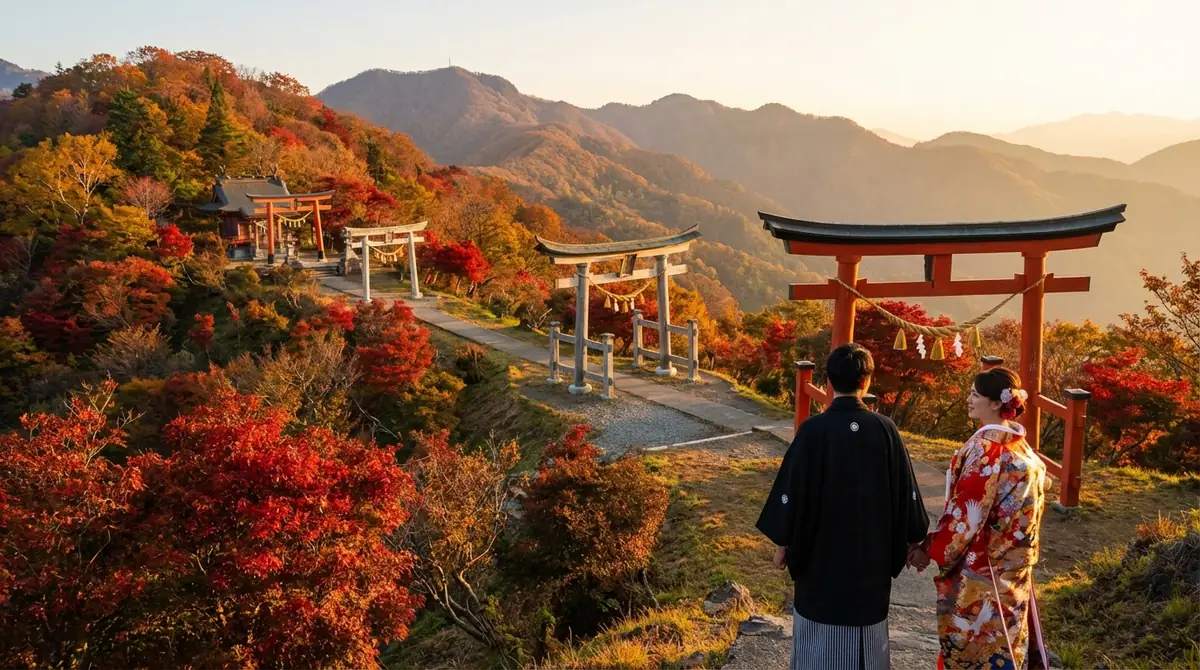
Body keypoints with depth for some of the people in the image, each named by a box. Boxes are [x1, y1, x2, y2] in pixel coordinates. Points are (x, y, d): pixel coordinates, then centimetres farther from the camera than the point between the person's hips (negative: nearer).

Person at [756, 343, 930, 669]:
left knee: (820, 640, 11)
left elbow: (792, 489, -11)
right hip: (872, 552, 2)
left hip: (820, 551, -2)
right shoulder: (885, 429, -8)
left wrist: (783, 542, 1)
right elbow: (905, 490, -1)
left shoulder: (813, 430, -15)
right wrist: (912, 538, 13)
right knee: (867, 636, 16)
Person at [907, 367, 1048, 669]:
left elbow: (966, 511, -21)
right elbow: (1010, 508, 12)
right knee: (1000, 636, 19)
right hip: (1009, 562, 9)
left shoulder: (985, 448, -22)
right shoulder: (1019, 445, 5)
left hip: (979, 565, -9)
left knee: (970, 639, 5)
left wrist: (931, 549, -11)